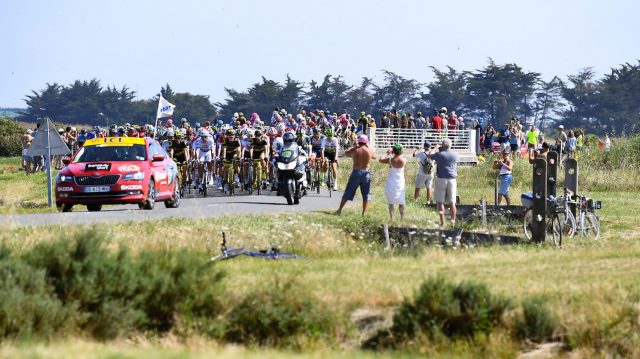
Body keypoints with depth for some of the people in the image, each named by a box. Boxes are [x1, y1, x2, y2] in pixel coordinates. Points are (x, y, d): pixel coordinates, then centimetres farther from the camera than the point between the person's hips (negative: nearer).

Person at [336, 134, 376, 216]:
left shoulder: (354, 150, -4)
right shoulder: (370, 151, -1)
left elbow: (346, 153, 14)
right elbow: (374, 156, 21)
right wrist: (368, 147, 25)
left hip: (356, 172, 0)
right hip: (366, 173, 0)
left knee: (348, 192, 9)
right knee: (366, 194, 9)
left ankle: (340, 210, 12)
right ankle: (364, 213, 4)